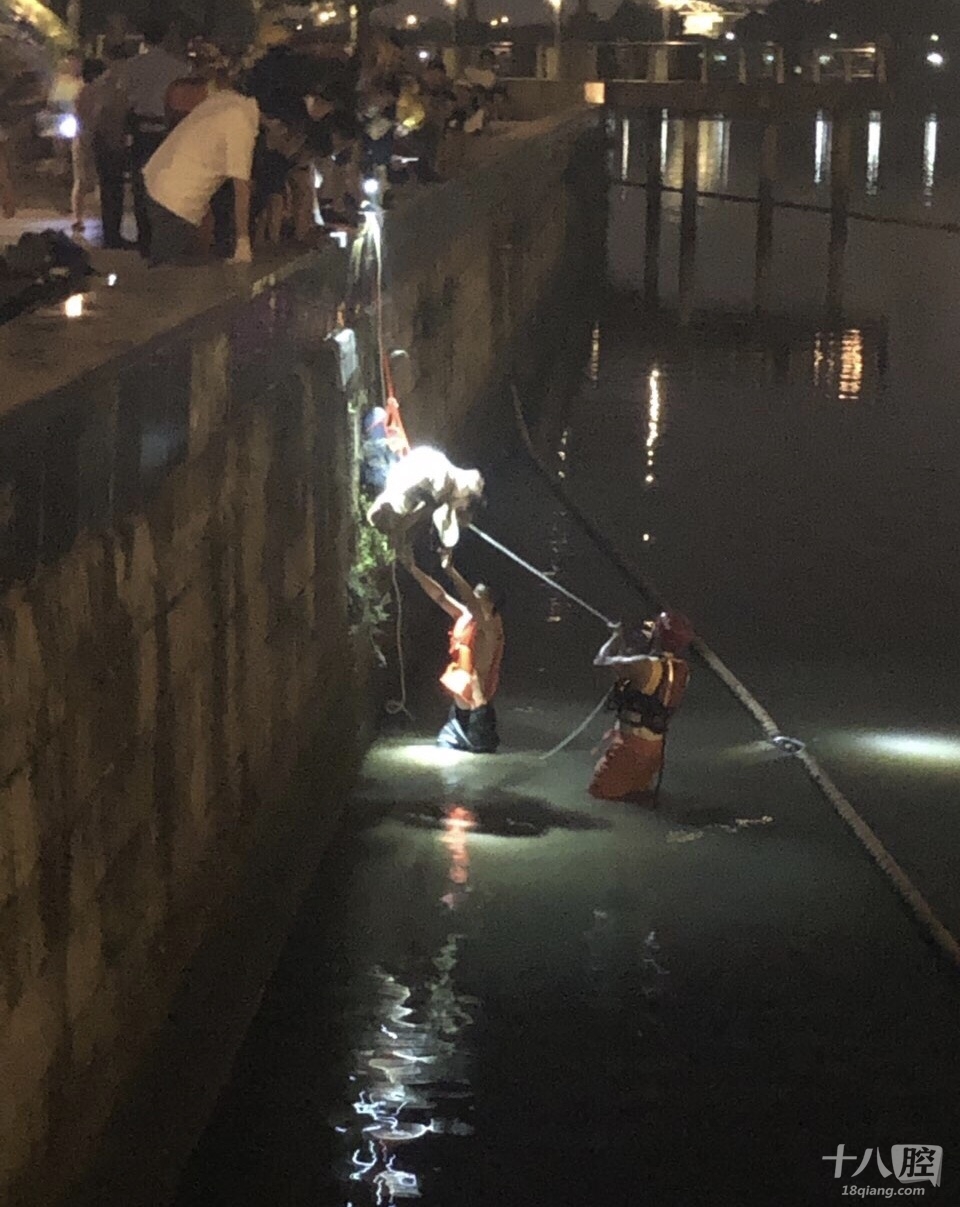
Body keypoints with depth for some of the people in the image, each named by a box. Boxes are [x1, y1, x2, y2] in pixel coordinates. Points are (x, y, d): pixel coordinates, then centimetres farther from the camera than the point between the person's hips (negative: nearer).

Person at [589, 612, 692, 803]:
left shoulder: (648, 666, -25)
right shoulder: (680, 670, 0)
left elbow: (601, 661, -15)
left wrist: (616, 636, 2)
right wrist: (622, 644, 18)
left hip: (631, 742, -8)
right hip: (654, 742, 8)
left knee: (599, 790, 4)